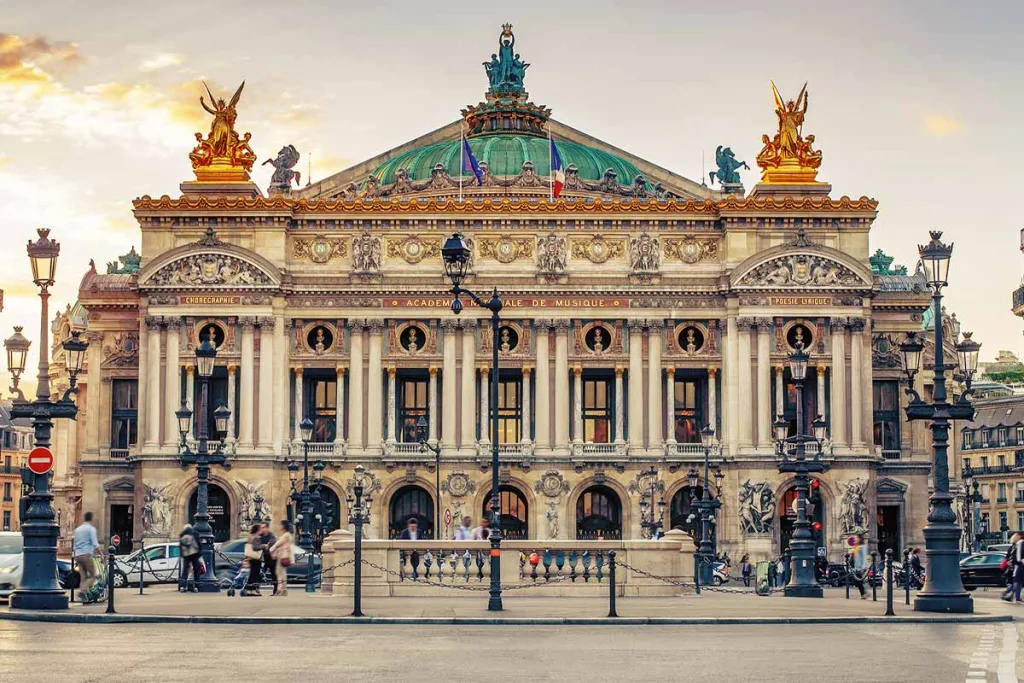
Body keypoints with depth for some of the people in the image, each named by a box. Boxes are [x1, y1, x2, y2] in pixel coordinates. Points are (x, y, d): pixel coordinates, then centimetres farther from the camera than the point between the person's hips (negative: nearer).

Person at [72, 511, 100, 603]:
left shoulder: (77, 529, 18)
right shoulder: (91, 529, -3)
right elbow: (95, 544, -13)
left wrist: (76, 560, 28)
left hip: (78, 555, 6)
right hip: (87, 554, -6)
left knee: (83, 577, 8)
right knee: (93, 576, 1)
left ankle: (84, 599, 0)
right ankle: (83, 590, -20)